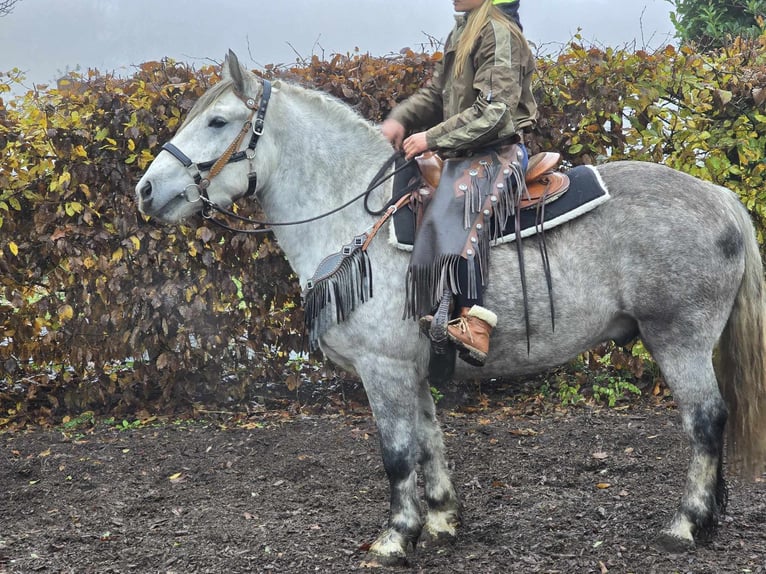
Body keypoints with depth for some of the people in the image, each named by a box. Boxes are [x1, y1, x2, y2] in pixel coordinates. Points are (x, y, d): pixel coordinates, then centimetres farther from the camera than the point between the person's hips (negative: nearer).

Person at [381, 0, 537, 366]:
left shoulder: (499, 33, -12)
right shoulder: (461, 33, 18)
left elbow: (493, 111, -21)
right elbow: (436, 93, 22)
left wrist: (432, 138, -20)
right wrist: (400, 119, 3)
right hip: (469, 154, 11)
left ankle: (474, 322, -39)